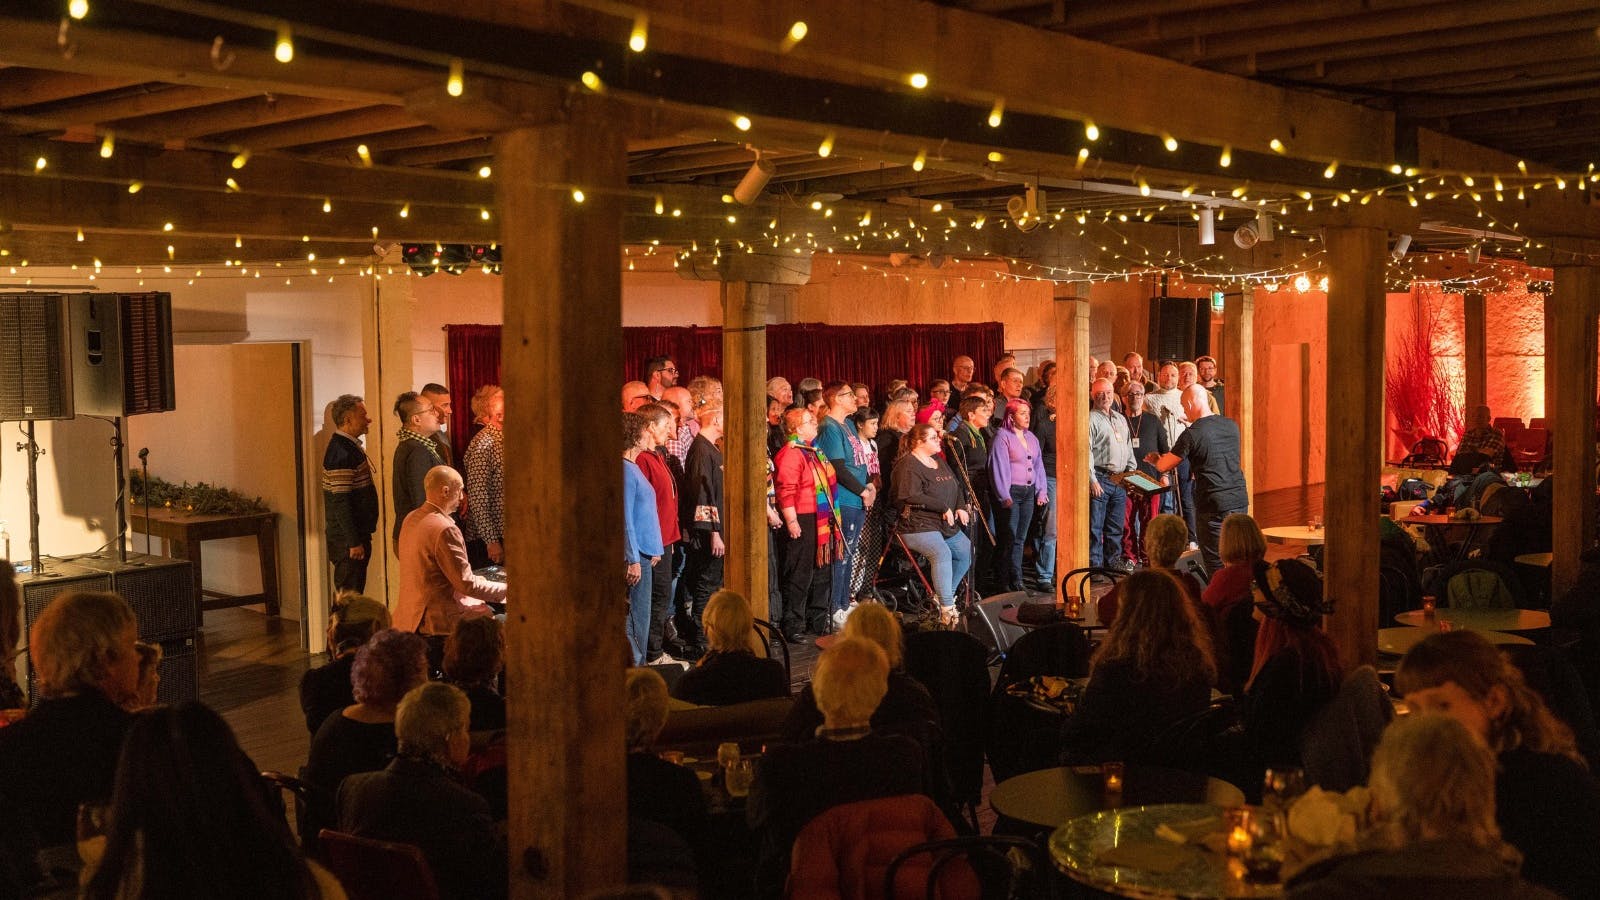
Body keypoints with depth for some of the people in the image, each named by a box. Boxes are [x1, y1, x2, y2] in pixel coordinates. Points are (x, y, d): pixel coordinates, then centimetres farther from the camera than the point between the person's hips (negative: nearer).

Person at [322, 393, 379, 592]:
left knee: (354, 592, 15)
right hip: (348, 538, -10)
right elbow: (340, 502, -23)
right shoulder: (342, 452, -19)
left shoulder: (350, 446, 13)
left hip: (357, 534, 10)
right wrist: (354, 542, -22)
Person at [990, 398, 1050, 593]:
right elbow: (998, 467, -12)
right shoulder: (1002, 436, -7)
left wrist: (1041, 490, 9)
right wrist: (1004, 496, -16)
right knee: (1008, 538, -6)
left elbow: (1038, 465, 19)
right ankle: (1006, 582, -1)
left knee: (1020, 538, 9)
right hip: (1011, 493, -7)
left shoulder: (1031, 437, 16)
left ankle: (1016, 581, 13)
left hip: (1029, 492, 7)